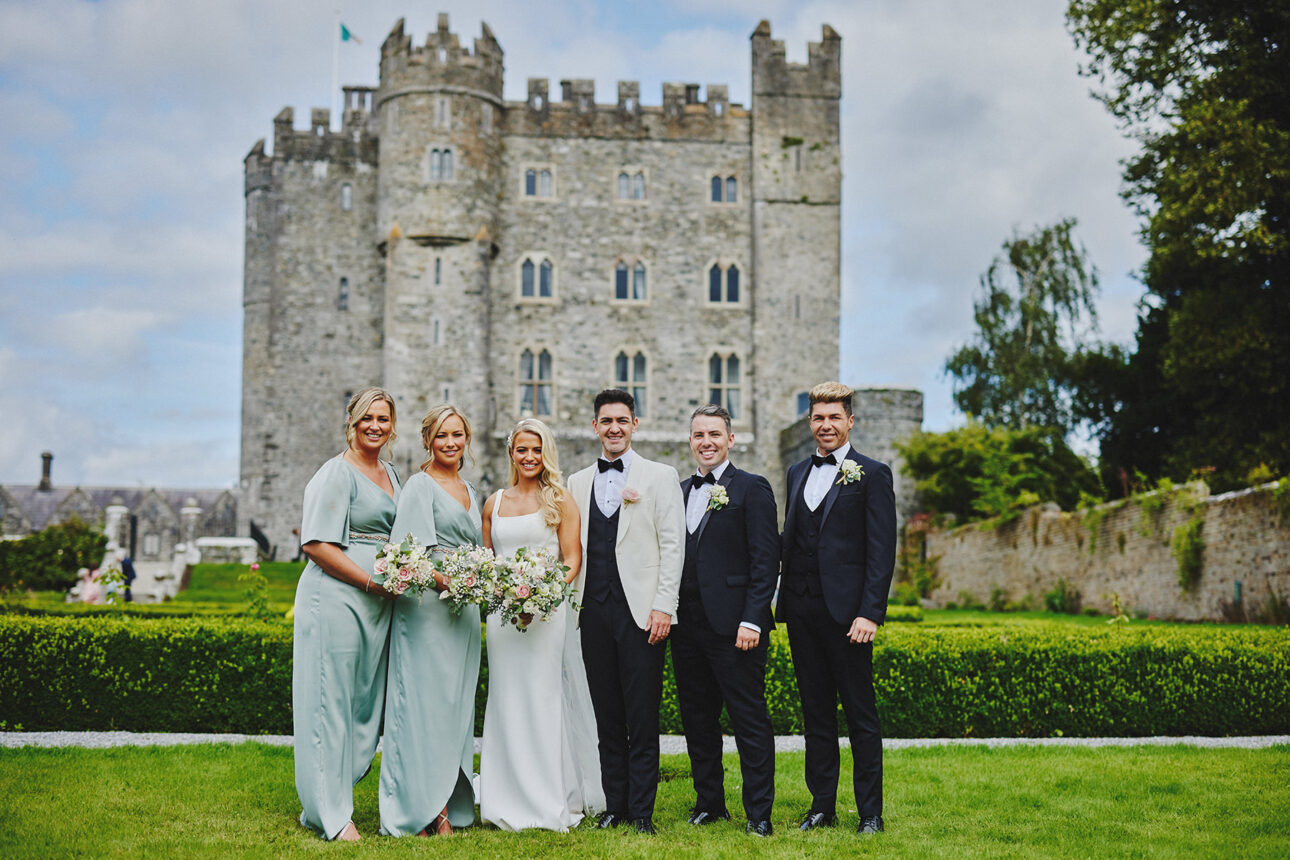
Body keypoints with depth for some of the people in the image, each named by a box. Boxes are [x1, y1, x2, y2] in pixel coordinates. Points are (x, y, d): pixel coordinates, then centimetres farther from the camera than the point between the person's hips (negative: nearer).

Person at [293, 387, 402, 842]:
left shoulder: (391, 475, 17)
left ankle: (327, 799, 23)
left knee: (366, 701, 11)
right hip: (337, 598, -8)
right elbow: (317, 544, -14)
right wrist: (373, 582, -17)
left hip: (379, 604, 8)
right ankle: (331, 814, 4)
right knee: (332, 699, -3)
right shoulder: (337, 473, -7)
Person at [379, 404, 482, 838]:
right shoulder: (420, 485, -3)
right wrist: (443, 577, -28)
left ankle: (449, 802, 13)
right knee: (427, 700, -8)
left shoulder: (469, 492, 20)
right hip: (427, 608, -8)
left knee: (456, 704, 8)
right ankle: (426, 808, -6)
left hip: (464, 611, 8)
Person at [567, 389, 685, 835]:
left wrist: (663, 607, -10)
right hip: (594, 612, 4)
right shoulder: (578, 483, 15)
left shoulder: (660, 477, 3)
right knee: (607, 717, 7)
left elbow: (673, 546, -2)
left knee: (643, 718, -2)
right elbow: (573, 548, 16)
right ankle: (615, 805, 15)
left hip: (641, 612, -4)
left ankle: (642, 811, 5)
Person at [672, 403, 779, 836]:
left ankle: (759, 813, 5)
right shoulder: (679, 492, 15)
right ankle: (709, 803, 24)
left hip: (733, 626, -6)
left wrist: (752, 621, -16)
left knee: (750, 720, -1)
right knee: (697, 720, 13)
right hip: (687, 627, 7)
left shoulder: (752, 489, -4)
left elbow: (766, 562, -9)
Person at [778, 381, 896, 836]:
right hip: (801, 610, 6)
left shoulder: (872, 475, -3)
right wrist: (783, 601, 8)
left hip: (845, 611, -5)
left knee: (861, 715, 2)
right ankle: (822, 805, 19)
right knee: (816, 713, 11)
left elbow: (882, 551, -8)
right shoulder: (798, 473, 15)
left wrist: (869, 612, -15)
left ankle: (870, 811, 10)